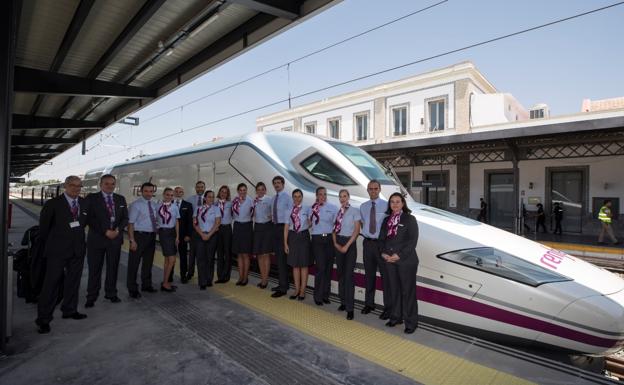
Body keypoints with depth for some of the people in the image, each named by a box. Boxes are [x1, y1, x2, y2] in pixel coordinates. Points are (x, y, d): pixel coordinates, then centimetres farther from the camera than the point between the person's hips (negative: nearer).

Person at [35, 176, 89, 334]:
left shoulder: (84, 203, 5)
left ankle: (69, 310, 29)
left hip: (77, 249, 4)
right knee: (52, 283, -1)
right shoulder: (53, 204, -7)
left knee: (73, 282, 14)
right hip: (57, 250, -4)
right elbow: (43, 226, 2)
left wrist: (78, 236, 13)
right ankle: (43, 318, 10)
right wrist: (48, 244, 8)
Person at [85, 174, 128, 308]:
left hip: (115, 238, 3)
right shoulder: (92, 198, -1)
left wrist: (118, 229, -10)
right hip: (97, 238, -3)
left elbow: (125, 218, 8)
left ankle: (111, 293, 23)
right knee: (94, 269, 5)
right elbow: (89, 218, -8)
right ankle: (91, 297, 18)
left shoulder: (121, 199, 9)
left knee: (113, 267, 10)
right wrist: (105, 231, -15)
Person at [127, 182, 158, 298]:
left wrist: (155, 234, 9)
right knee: (134, 263, 2)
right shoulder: (135, 205, -10)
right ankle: (132, 289, 15)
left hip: (152, 236, 6)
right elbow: (130, 223, -13)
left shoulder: (154, 205, 9)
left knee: (148, 262, 17)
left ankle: (146, 285, 32)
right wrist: (132, 240, -19)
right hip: (139, 236, -6)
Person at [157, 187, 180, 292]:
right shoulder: (158, 207, -5)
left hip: (172, 232, 5)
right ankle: (165, 283, 7)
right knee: (172, 259, -8)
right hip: (163, 232, -5)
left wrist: (177, 236, 4)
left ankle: (165, 282, 24)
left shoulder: (174, 207, 5)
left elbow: (177, 222, 7)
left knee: (167, 259, 13)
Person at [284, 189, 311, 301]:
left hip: (303, 236, -3)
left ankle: (302, 290, 16)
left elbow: (310, 223, 4)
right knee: (295, 264, 10)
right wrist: (285, 243, 1)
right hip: (292, 236, 3)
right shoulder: (289, 210, 4)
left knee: (304, 264, 4)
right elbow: (286, 227, 4)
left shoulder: (307, 209, -3)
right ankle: (297, 289, 23)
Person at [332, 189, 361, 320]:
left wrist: (347, 246, -15)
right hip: (338, 243, 5)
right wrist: (335, 243, -5)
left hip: (350, 243, -5)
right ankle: (343, 301, 25)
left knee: (348, 274, -5)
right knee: (340, 273, 11)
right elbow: (334, 229, 10)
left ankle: (350, 308, 3)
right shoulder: (337, 212, 8)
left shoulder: (354, 211, -6)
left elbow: (357, 230, -10)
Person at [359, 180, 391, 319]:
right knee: (369, 274, 14)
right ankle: (369, 303, 30)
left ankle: (388, 307, 17)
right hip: (368, 243, 4)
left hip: (382, 243, -4)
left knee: (385, 275, 4)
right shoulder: (363, 207, 8)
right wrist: (364, 232, 7)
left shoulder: (386, 206, -8)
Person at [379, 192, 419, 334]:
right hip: (389, 260, 5)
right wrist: (384, 253, -4)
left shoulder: (410, 219, -4)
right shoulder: (387, 220, 11)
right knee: (394, 289, 13)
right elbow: (382, 238, 13)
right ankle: (396, 317, 28)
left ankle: (411, 322, 15)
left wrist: (399, 255, -15)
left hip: (406, 261, -5)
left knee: (408, 291, 2)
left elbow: (412, 241, -10)